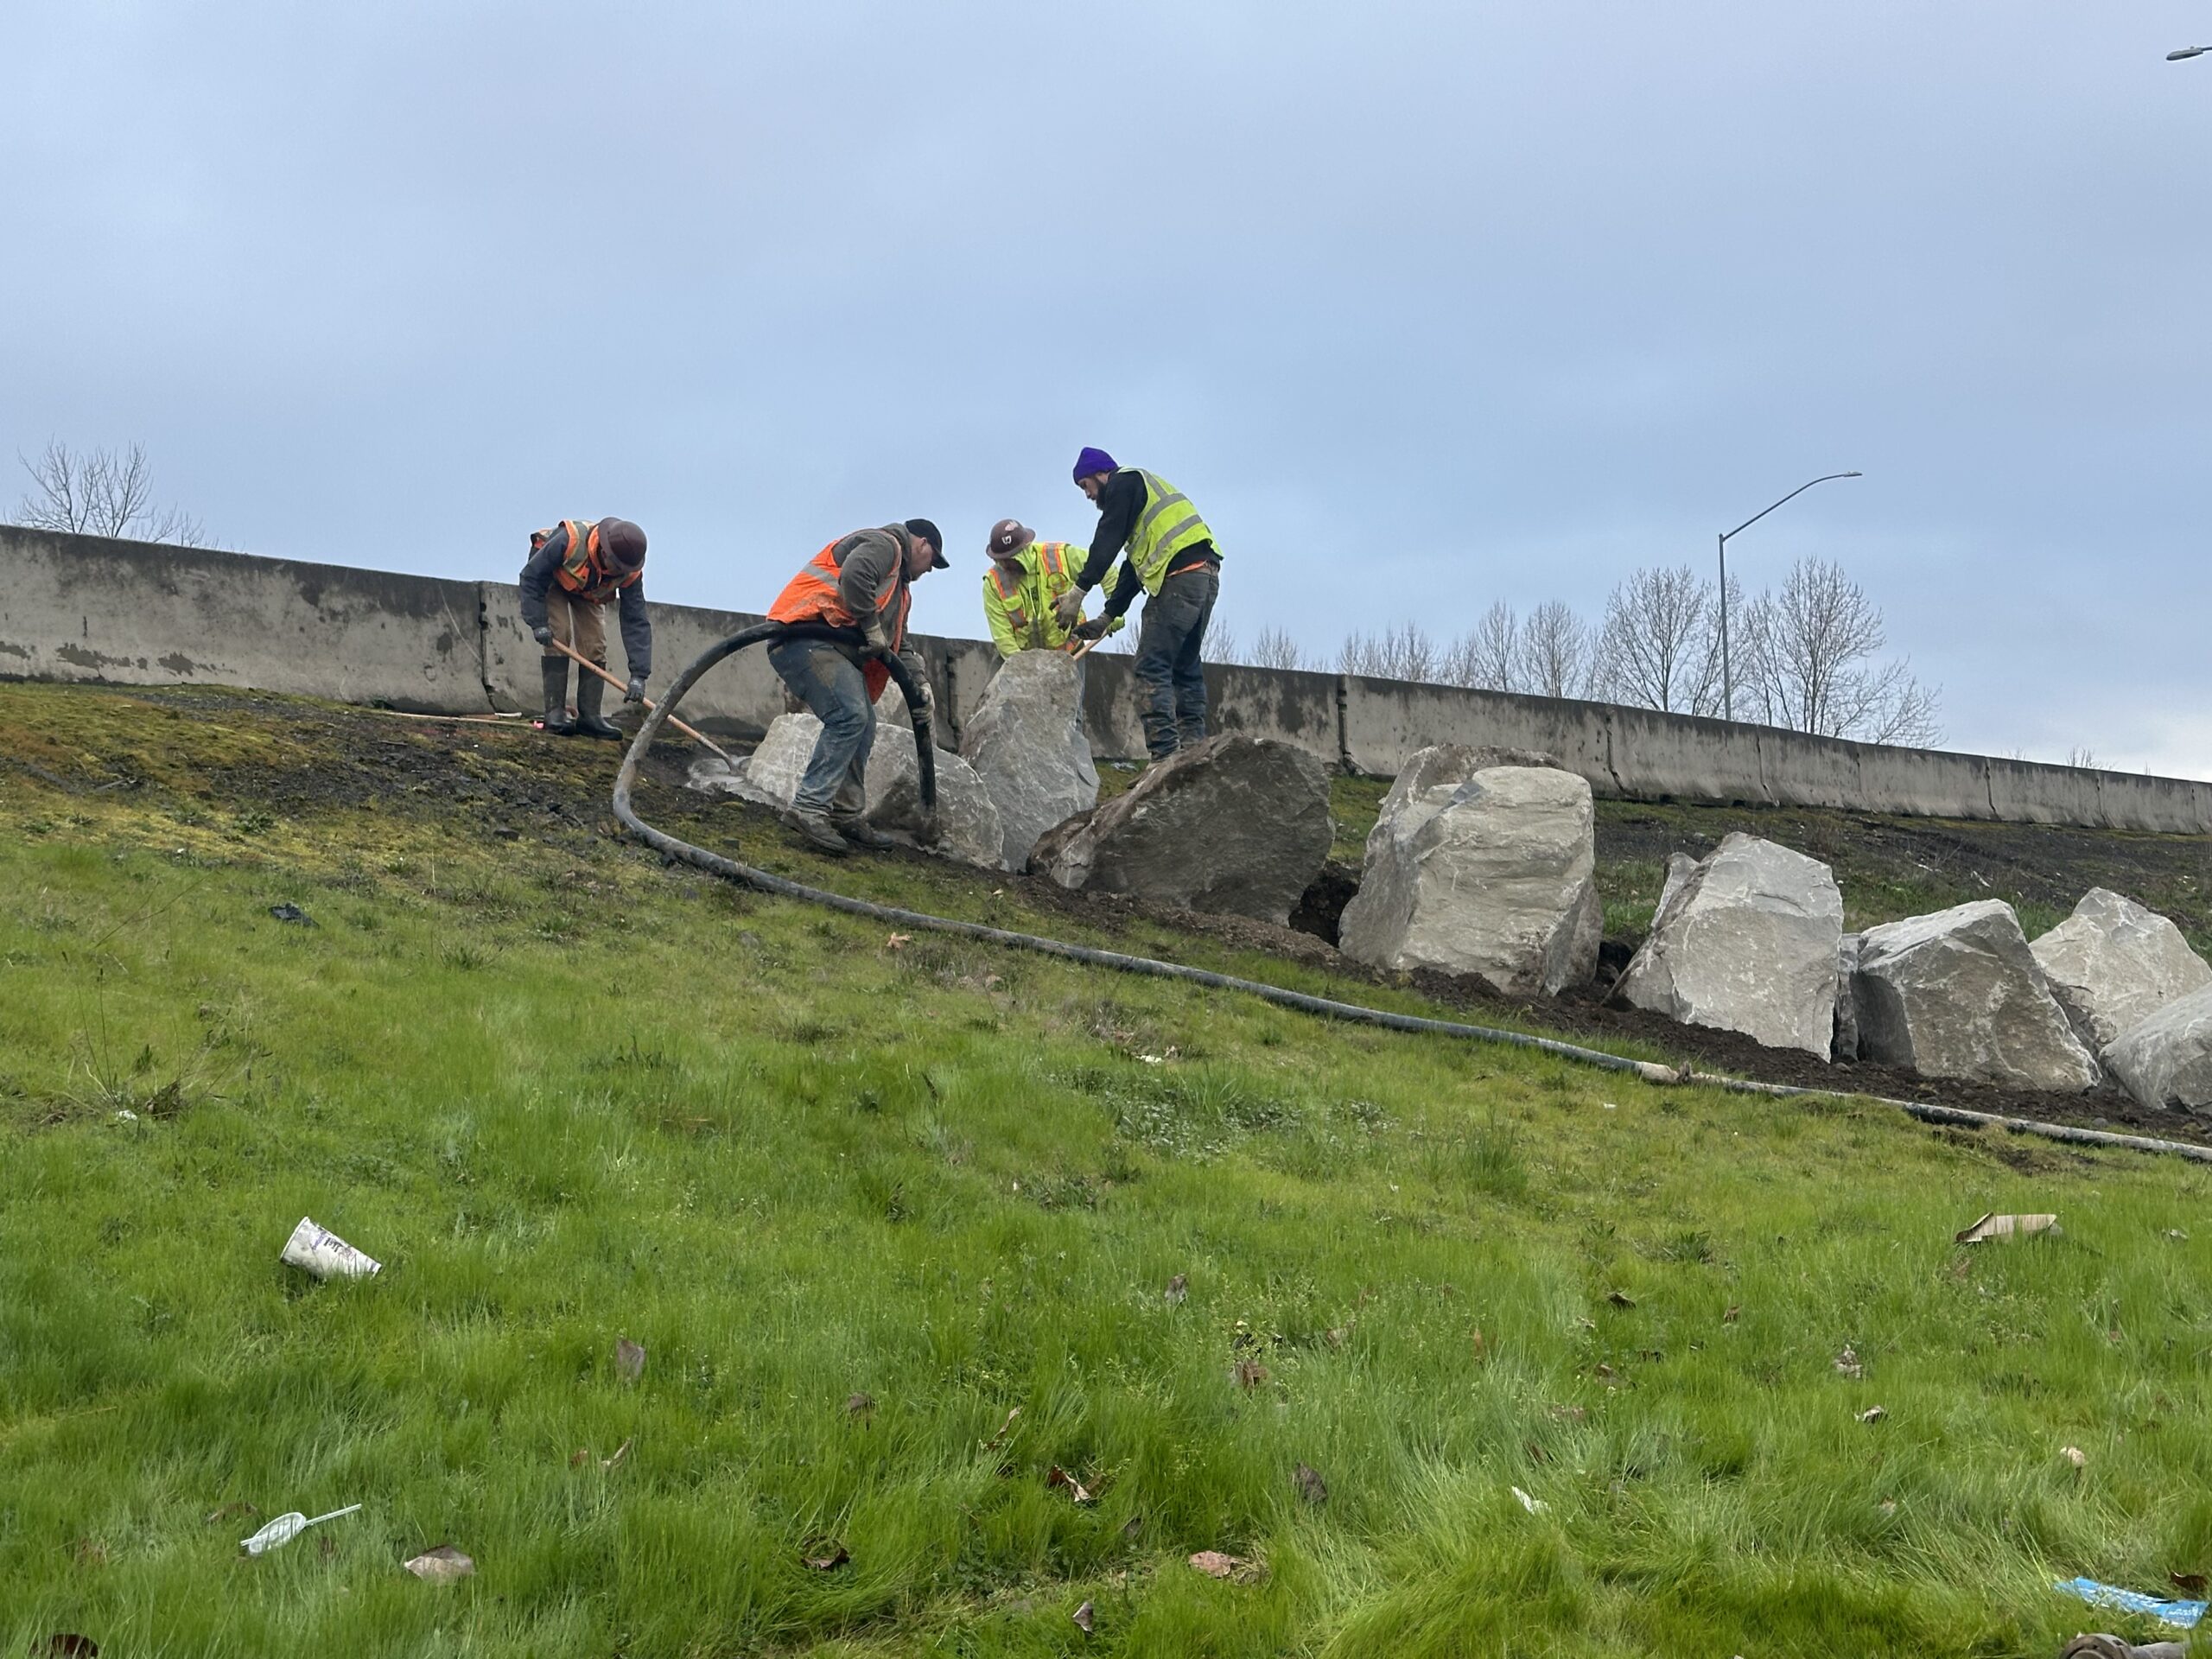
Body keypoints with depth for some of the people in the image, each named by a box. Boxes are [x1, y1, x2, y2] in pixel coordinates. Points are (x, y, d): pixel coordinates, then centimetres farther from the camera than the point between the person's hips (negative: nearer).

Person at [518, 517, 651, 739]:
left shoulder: (630, 572, -31)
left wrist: (638, 675, -34)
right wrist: (538, 623, -32)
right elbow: (532, 576, -30)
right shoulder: (569, 540, -43)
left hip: (589, 593, 4)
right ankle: (555, 713, -17)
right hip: (550, 579, -3)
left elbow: (636, 622, -28)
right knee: (559, 636, -20)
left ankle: (589, 717, -3)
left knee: (595, 646, -8)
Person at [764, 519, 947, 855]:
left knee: (862, 728, 10)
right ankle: (810, 807, -26)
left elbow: (899, 643, 30)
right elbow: (854, 575, -22)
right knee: (850, 716, -22)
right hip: (806, 637, -11)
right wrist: (872, 627, -14)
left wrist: (920, 681, 16)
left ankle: (846, 815, 17)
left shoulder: (899, 587, 31)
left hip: (836, 651, 11)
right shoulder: (883, 545, -1)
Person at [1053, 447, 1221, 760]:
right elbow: (1133, 567, 30)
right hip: (1206, 574, 10)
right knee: (1185, 666, 12)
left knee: (1153, 667, -10)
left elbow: (1108, 540, -8)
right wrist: (1108, 617, 28)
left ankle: (1164, 754, -19)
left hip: (1180, 576, -10)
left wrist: (1079, 590, -9)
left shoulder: (1124, 482, 4)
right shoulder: (1144, 488, 33)